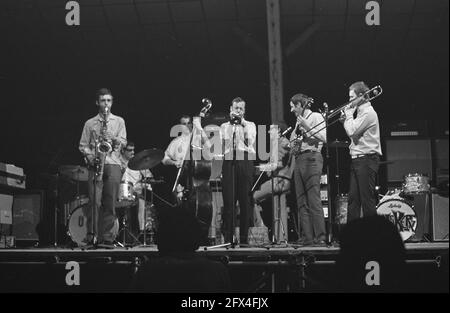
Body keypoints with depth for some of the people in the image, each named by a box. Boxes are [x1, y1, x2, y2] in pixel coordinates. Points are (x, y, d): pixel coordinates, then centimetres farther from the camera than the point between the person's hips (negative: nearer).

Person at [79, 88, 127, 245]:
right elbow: (82, 145, 11)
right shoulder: (90, 123, 14)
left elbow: (123, 142, 6)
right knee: (94, 202, -8)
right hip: (95, 164, 0)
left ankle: (107, 237, -2)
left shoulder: (119, 121, 15)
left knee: (110, 203, -5)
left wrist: (113, 138, -14)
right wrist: (90, 156, -7)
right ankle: (92, 236, -7)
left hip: (113, 163, 0)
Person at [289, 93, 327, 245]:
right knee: (302, 201, 3)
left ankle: (320, 237, -13)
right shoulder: (299, 121, 23)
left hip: (311, 157, -8)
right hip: (299, 159, 8)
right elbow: (293, 140, 29)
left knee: (313, 199, -13)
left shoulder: (315, 117, -1)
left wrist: (307, 127, -16)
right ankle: (307, 236, 3)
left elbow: (324, 137, -14)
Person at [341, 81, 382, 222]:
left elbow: (352, 132, -19)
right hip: (357, 159, 10)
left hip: (366, 159, -10)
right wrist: (346, 120, 10)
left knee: (367, 199, -6)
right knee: (353, 199, 8)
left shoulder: (368, 112, -11)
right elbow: (353, 134, 21)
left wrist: (348, 114, -5)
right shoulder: (361, 111, 19)